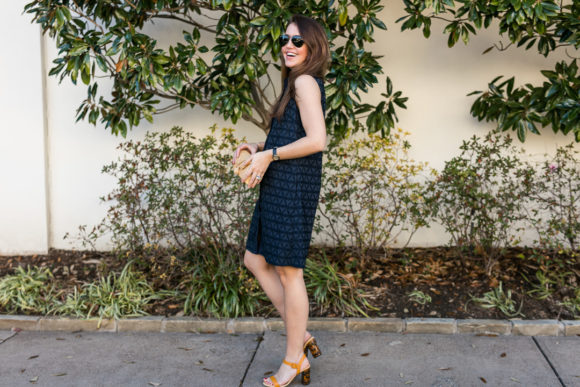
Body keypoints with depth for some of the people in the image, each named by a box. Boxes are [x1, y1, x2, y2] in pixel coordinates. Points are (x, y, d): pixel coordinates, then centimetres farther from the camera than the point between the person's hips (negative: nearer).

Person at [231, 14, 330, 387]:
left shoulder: (305, 82, -10)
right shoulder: (298, 83, 19)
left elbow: (316, 140, -21)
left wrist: (269, 155, -14)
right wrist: (257, 147, 10)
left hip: (293, 186, -10)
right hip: (278, 187, 10)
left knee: (288, 271, -1)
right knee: (256, 261, 15)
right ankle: (301, 335, 23)